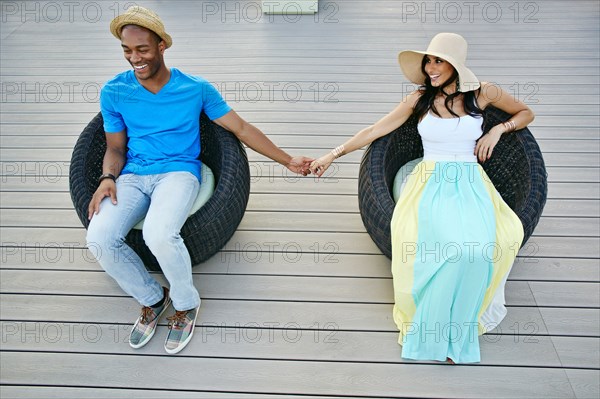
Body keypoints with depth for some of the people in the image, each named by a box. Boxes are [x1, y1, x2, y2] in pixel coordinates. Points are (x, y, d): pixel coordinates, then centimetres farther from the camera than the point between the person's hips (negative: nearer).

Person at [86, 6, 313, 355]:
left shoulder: (196, 89, -1)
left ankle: (185, 303, -1)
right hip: (133, 176, 3)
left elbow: (242, 129, 4)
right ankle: (152, 298, 5)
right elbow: (115, 147, 12)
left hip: (179, 172, -3)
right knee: (99, 238, -24)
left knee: (159, 234, -34)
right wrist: (108, 177, -11)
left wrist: (289, 162, 3)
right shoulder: (114, 92, 3)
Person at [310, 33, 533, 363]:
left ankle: (453, 332, -11)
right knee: (457, 246, -32)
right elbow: (374, 131, 7)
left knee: (479, 247, -31)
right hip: (431, 184, -1)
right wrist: (334, 154, 4)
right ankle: (448, 335, -12)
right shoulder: (420, 98, 5)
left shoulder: (482, 93, 6)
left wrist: (498, 130, 2)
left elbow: (525, 113, 21)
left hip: (471, 184, 1)